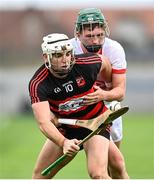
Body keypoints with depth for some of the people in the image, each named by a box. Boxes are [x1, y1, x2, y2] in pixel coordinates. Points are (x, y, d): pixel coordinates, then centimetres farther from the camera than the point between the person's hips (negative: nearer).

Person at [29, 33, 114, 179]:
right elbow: (44, 122, -36)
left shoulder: (86, 64, -21)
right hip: (65, 128, 2)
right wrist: (64, 143, -53)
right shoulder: (37, 84, -23)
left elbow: (105, 63, 5)